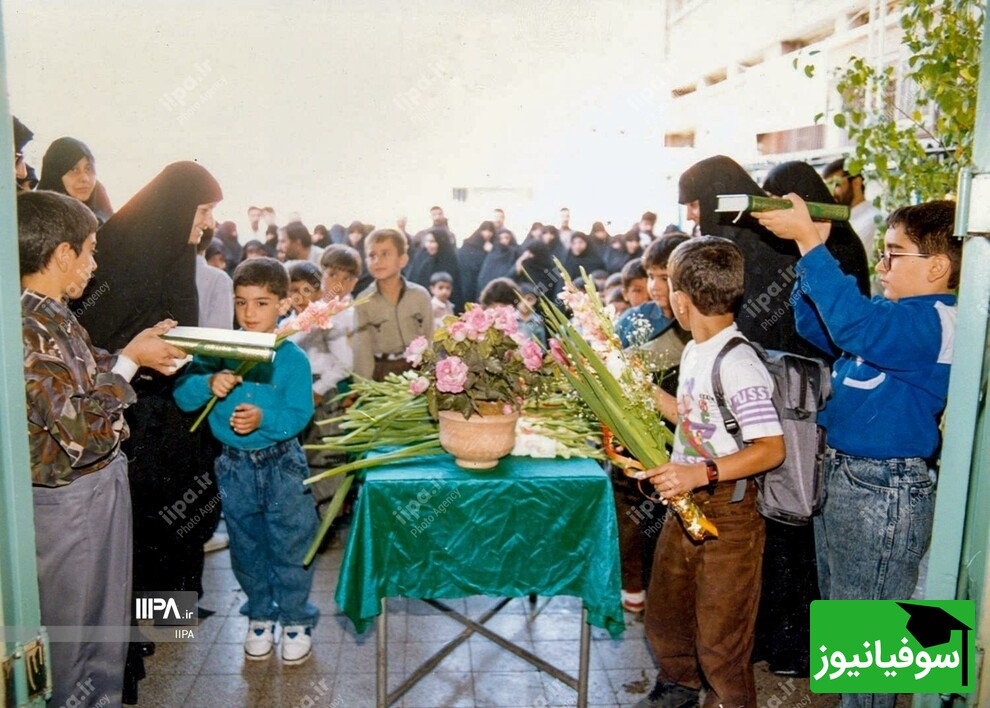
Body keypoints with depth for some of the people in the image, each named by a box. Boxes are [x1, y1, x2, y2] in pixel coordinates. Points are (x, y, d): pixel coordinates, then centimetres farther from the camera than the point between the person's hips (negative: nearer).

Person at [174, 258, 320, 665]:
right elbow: (183, 394, -8)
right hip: (234, 466, 3)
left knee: (290, 546, 6)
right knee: (246, 547, 17)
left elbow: (299, 415, -16)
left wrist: (263, 419, -33)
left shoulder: (293, 358, -11)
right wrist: (208, 384, -27)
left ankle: (296, 620, 25)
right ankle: (260, 616, 35)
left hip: (282, 466, -3)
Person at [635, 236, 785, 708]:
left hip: (728, 513, -9)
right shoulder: (693, 352, 6)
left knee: (720, 637, 7)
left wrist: (702, 473, -33)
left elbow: (771, 448, -25)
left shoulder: (737, 365, -23)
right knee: (664, 615, 25)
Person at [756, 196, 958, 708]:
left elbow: (853, 323, -39)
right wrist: (810, 251, 1)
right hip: (840, 475, 11)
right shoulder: (897, 315, 10)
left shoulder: (935, 322, -22)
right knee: (838, 620, 27)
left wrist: (808, 240, -35)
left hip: (884, 492, -11)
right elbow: (816, 327, 14)